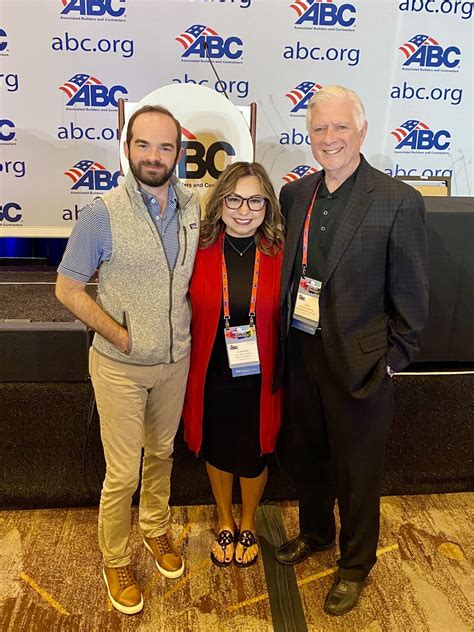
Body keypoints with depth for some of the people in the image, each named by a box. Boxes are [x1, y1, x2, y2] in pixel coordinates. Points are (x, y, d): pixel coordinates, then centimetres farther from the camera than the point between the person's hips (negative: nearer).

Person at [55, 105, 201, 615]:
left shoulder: (193, 209, -3)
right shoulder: (103, 213, -16)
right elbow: (68, 289, -11)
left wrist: (188, 330, 1)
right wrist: (119, 335, -13)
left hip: (175, 361, 4)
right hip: (120, 367, -4)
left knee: (161, 454, 23)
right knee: (123, 474, 8)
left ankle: (155, 529, 49)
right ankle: (115, 562, 34)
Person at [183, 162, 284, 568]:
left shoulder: (280, 255, -10)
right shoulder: (201, 251, -11)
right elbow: (185, 316, -3)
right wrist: (185, 372, -4)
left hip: (259, 378, 0)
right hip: (212, 377, 1)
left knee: (254, 454, 18)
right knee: (217, 451, 20)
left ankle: (248, 524, 47)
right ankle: (225, 522, 48)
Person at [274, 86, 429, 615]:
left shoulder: (398, 201, -12)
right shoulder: (294, 195, 3)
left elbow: (411, 295, -8)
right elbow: (286, 271, 9)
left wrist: (392, 359, -8)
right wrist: (283, 341, 4)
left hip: (360, 363, -5)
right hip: (301, 356, 5)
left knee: (356, 471, 13)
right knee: (301, 453, 22)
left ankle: (355, 564, 40)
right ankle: (315, 532, 50)